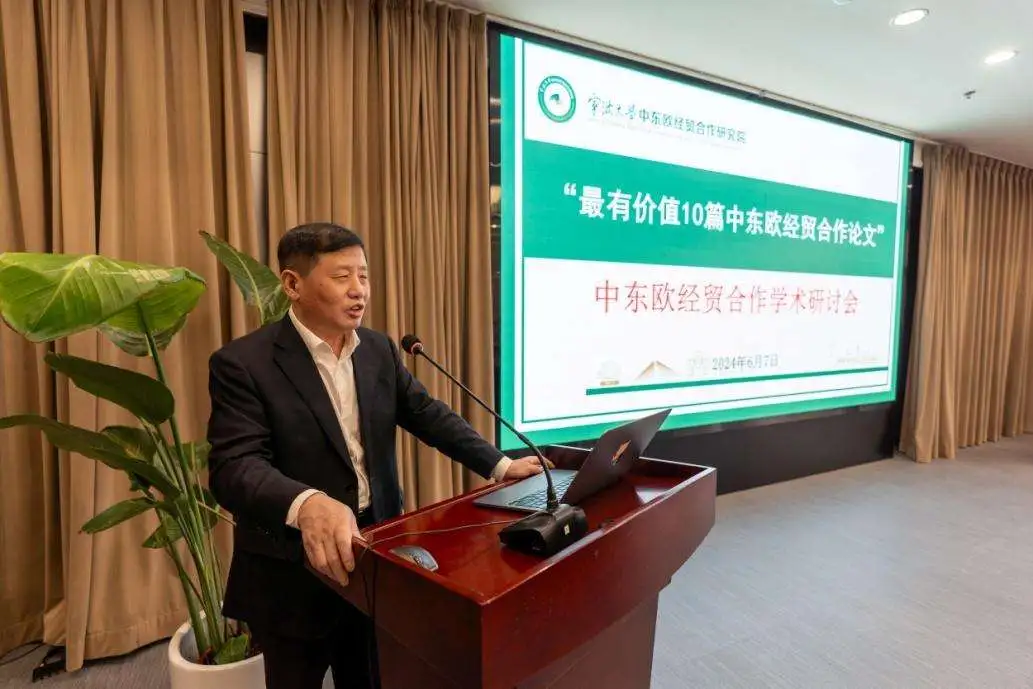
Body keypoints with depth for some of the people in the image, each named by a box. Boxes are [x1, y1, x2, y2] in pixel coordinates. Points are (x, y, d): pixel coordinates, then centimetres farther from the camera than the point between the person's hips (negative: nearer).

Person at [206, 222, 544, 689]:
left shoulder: (379, 349, 1)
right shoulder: (243, 363, -15)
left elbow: (428, 414, 2)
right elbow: (235, 466, -25)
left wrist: (498, 465, -8)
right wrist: (306, 504, -44)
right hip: (294, 574, -4)